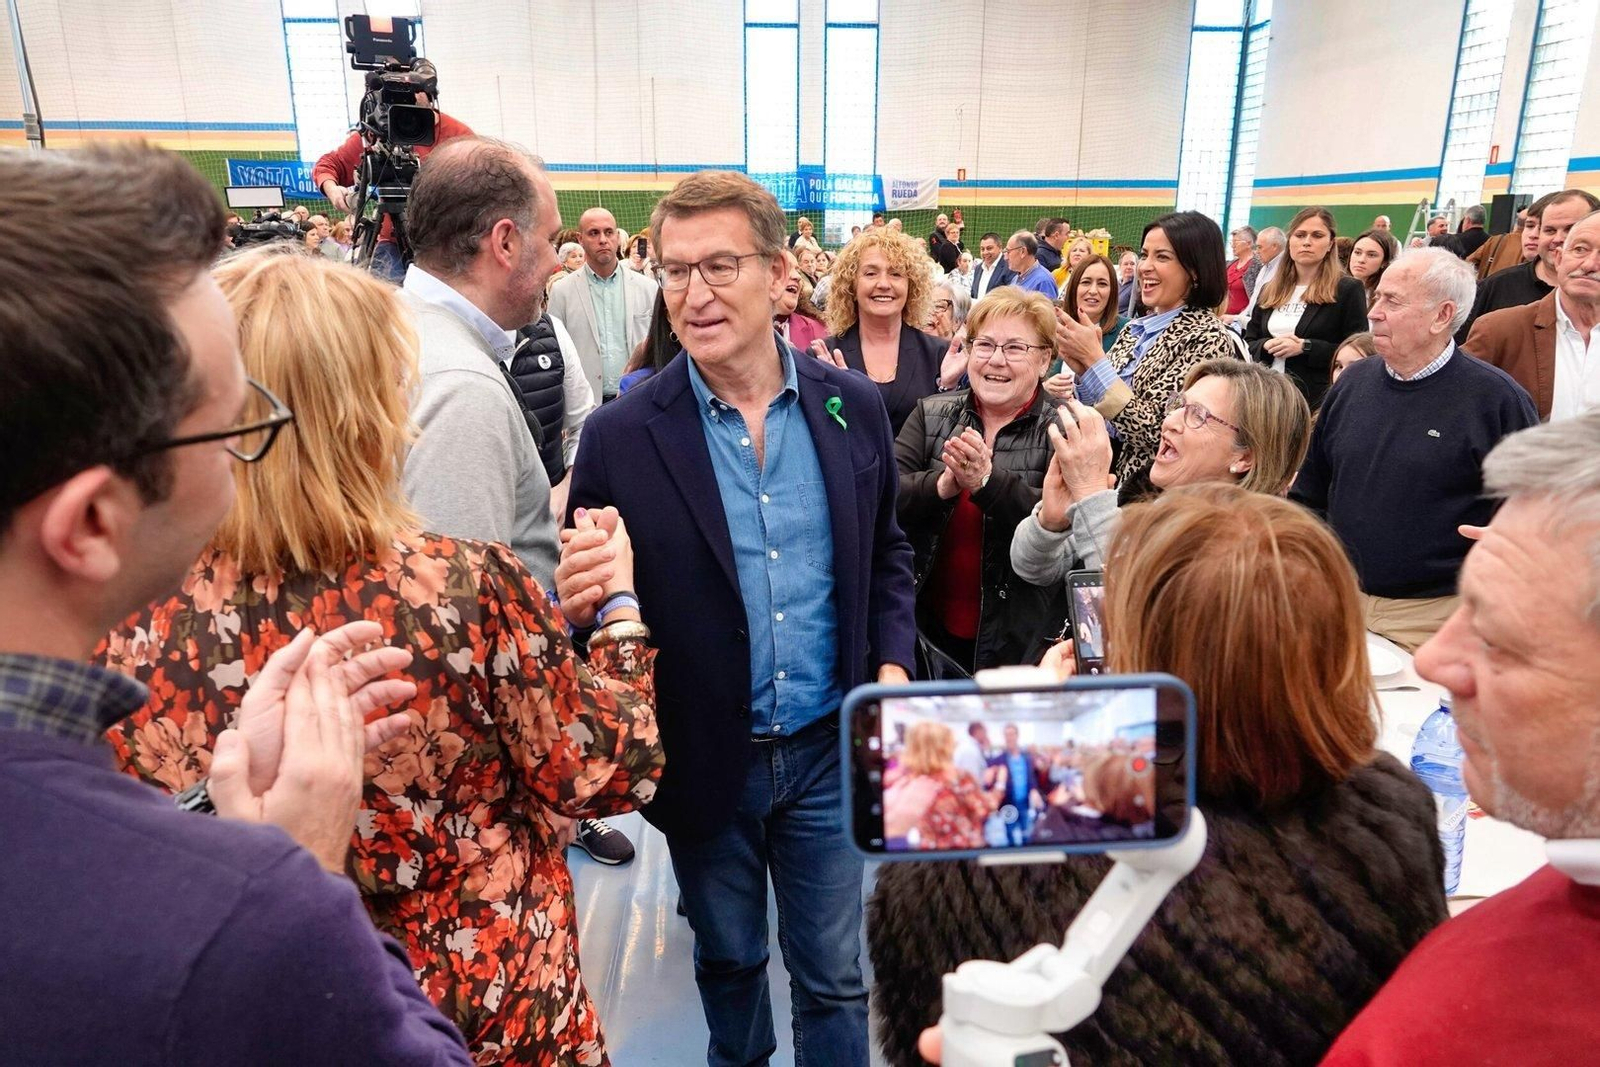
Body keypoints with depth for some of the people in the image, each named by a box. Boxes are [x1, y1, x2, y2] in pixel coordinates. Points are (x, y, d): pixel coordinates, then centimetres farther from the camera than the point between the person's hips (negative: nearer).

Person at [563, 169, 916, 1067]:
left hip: (828, 751, 1)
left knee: (835, 975, 17)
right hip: (705, 759, 0)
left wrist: (893, 665, -6)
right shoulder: (624, 436, -13)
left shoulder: (854, 406, -5)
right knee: (728, 961, 25)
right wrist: (582, 603, -30)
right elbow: (583, 601, -7)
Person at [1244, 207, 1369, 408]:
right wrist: (1267, 346, -7)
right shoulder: (1271, 290, 14)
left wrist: (1305, 347, -18)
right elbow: (1248, 343, 15)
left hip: (1319, 399, -4)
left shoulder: (1348, 290, -2)